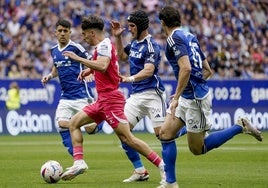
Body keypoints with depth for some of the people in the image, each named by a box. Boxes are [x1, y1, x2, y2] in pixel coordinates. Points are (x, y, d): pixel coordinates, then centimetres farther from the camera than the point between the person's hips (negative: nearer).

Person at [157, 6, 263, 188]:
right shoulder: (190, 36, 14)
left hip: (195, 98, -9)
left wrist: (176, 97, -23)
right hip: (188, 97, 9)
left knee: (197, 149, 1)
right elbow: (207, 70, 18)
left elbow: (186, 68, -27)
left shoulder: (174, 38, -14)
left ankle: (240, 127, 4)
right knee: (165, 133, 5)